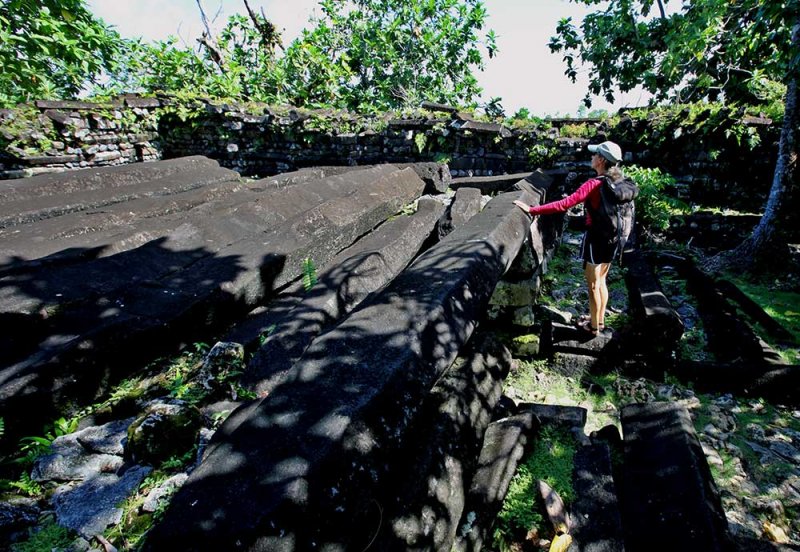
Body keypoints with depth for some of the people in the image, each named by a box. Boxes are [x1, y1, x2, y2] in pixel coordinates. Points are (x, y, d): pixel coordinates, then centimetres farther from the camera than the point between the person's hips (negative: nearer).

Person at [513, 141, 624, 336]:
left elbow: (564, 204, -30)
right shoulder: (618, 182, 1)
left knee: (593, 285, 8)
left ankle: (593, 326, 22)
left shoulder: (594, 184, -22)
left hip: (595, 238, -7)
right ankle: (600, 320, 36)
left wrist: (532, 209, -29)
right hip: (611, 237, 7)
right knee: (601, 280, 22)